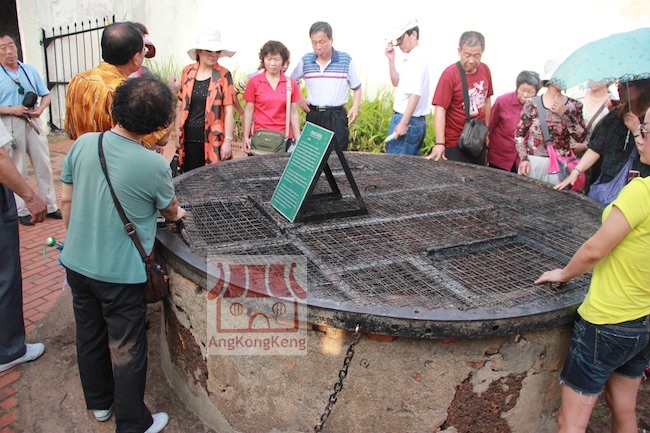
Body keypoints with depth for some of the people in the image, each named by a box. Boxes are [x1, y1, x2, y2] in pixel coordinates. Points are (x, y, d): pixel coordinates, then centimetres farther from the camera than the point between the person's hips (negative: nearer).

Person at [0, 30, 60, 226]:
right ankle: (22, 210, 16)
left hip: (33, 122, 4)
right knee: (17, 171, 5)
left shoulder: (29, 70, 6)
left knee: (44, 165, 8)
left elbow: (46, 95, 10)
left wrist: (40, 108, -9)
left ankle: (50, 206, 19)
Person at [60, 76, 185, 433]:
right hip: (120, 274, -5)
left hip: (77, 263, 6)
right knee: (126, 349, 10)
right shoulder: (154, 165, -20)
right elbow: (170, 210, -2)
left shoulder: (83, 144, -8)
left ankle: (99, 402, 45)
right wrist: (176, 214, 22)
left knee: (89, 336, 23)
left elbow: (66, 199, 2)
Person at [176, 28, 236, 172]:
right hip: (189, 139, 3)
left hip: (213, 140, -3)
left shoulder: (223, 75, -3)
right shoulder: (188, 72, 7)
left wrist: (228, 140, -12)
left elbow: (229, 110, -7)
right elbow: (180, 106, 12)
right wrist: (178, 134, 11)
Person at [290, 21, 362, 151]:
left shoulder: (346, 60, 0)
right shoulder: (306, 60, 5)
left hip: (337, 116, -2)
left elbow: (356, 87, 8)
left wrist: (355, 106, -7)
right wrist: (299, 100, 7)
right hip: (313, 115, 2)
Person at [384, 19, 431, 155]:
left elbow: (415, 93, -20)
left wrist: (403, 123, -23)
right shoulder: (412, 58, 16)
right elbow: (396, 83, 19)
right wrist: (391, 60, 6)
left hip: (407, 121, -10)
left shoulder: (416, 58, -13)